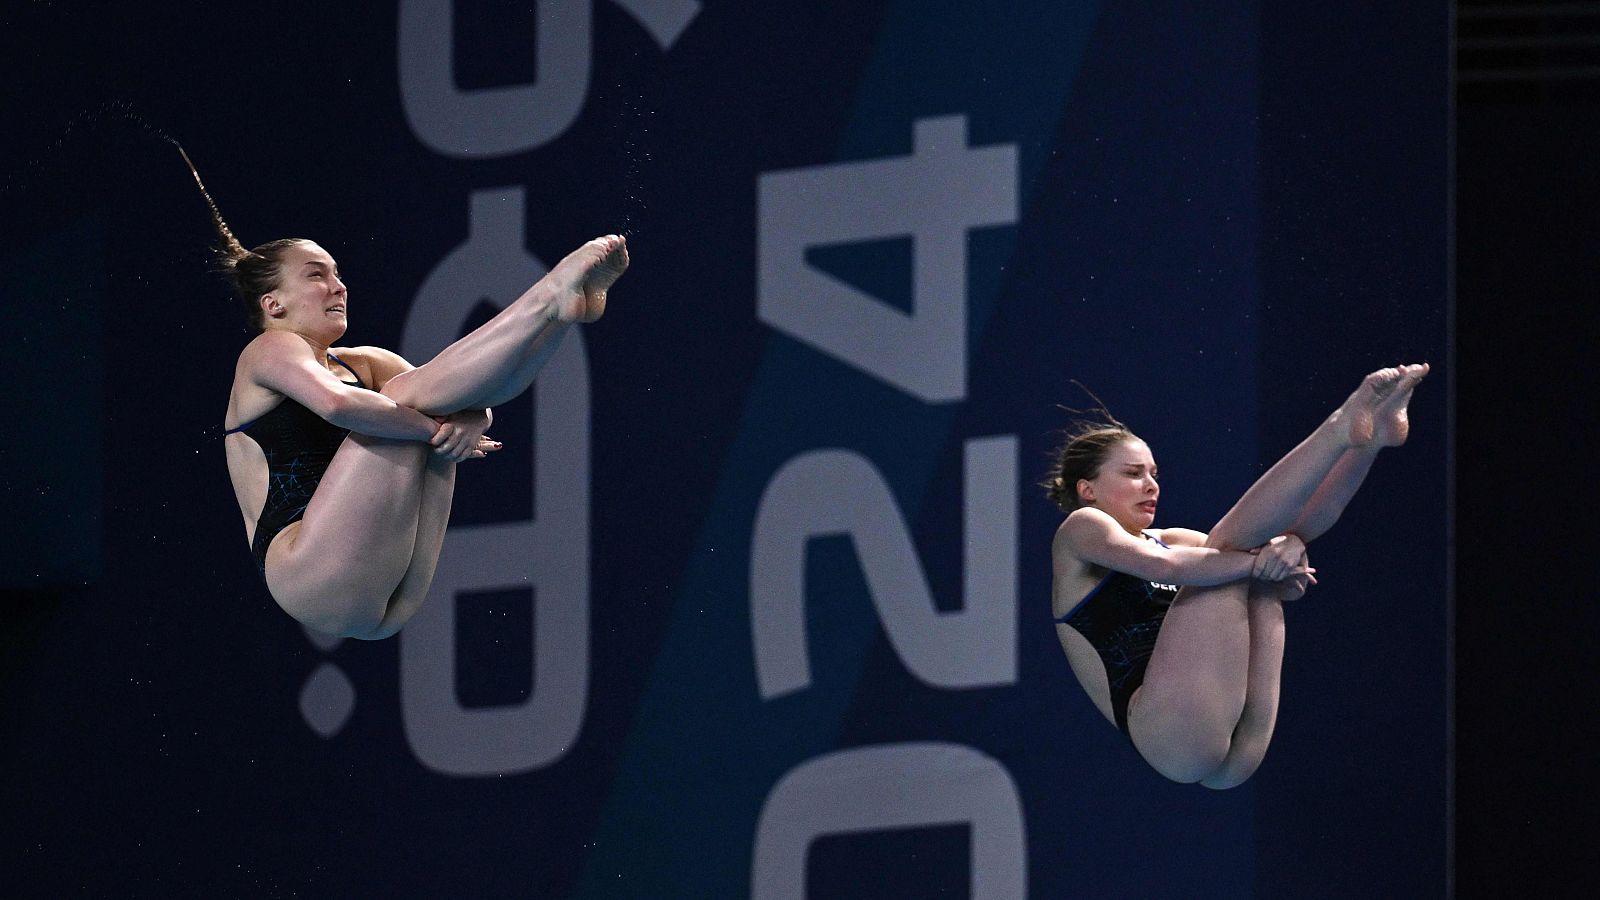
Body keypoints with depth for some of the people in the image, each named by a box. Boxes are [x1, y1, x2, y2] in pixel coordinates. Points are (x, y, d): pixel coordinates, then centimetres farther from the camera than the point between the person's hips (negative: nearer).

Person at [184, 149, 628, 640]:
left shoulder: (363, 365, 27)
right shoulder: (270, 351, 7)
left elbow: (467, 400, 13)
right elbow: (338, 404, -17)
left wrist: (470, 420, -11)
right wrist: (436, 429, -11)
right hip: (306, 570, -7)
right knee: (409, 397, -15)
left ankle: (561, 306, -23)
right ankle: (554, 298, -22)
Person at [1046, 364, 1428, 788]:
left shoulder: (1173, 541, 30)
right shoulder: (1082, 528, 9)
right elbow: (1161, 565, -13)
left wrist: (1285, 551, -11)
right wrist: (1257, 561, -15)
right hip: (1166, 730, -7)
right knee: (1231, 541, -12)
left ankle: (1369, 435, -14)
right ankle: (1345, 428, -27)